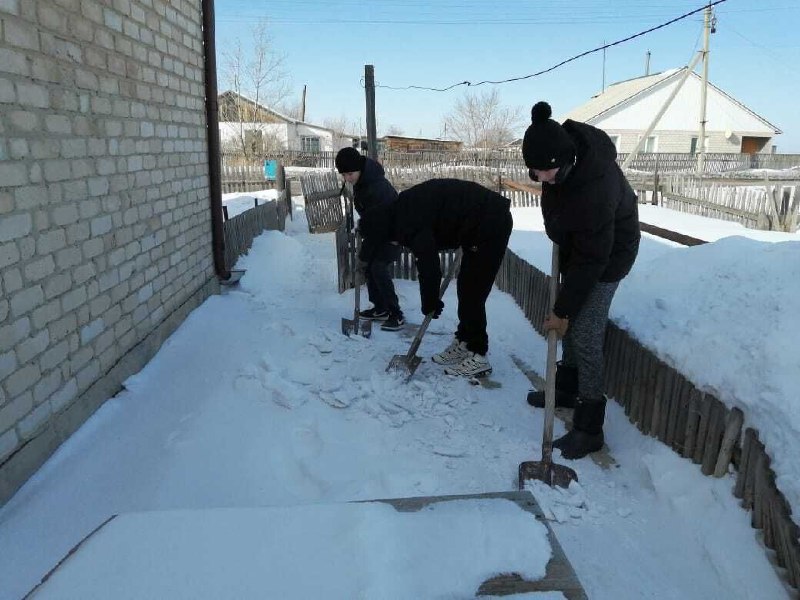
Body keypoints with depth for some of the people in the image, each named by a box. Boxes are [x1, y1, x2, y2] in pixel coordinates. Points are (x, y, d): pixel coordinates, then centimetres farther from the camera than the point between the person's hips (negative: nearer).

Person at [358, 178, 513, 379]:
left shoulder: (410, 223, -20)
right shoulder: (404, 207, 8)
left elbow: (429, 269, -19)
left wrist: (430, 304, -5)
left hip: (490, 225, -10)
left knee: (472, 292, -6)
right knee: (466, 287, 16)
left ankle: (478, 357, 2)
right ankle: (463, 344, 26)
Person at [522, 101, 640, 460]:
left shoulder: (594, 188, -40)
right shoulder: (565, 140, -18)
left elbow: (591, 258, -30)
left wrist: (562, 310, -22)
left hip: (607, 254, -8)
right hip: (577, 241, 8)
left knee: (585, 335, -8)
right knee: (572, 322, 17)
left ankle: (589, 426, 3)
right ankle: (567, 387, 35)